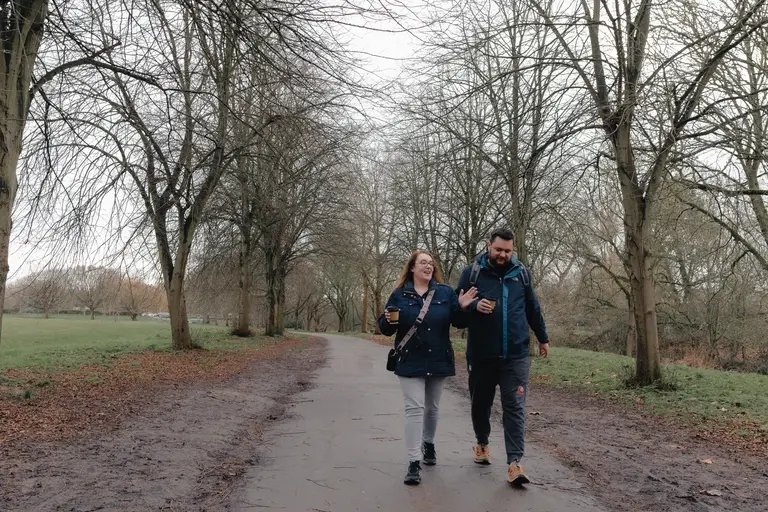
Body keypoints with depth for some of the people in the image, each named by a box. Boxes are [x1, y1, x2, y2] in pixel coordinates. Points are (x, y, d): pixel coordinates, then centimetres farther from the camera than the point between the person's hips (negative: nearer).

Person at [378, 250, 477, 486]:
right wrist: (388, 321, -22)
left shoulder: (445, 292, 1)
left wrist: (462, 307, -19)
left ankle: (428, 444, 41)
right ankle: (414, 462, -6)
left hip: (438, 361, 2)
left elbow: (458, 323, 0)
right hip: (411, 362, -2)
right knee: (414, 408, -8)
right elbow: (385, 329, 1)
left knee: (432, 408, 17)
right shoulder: (399, 294, -1)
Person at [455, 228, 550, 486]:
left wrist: (543, 338, 23)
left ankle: (514, 462, -2)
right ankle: (482, 443, 39)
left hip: (516, 354, 1)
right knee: (481, 403, 15)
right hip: (481, 354, 0)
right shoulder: (472, 272, -2)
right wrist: (474, 305, -21)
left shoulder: (521, 273, 6)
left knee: (515, 407, -4)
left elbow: (533, 308, 17)